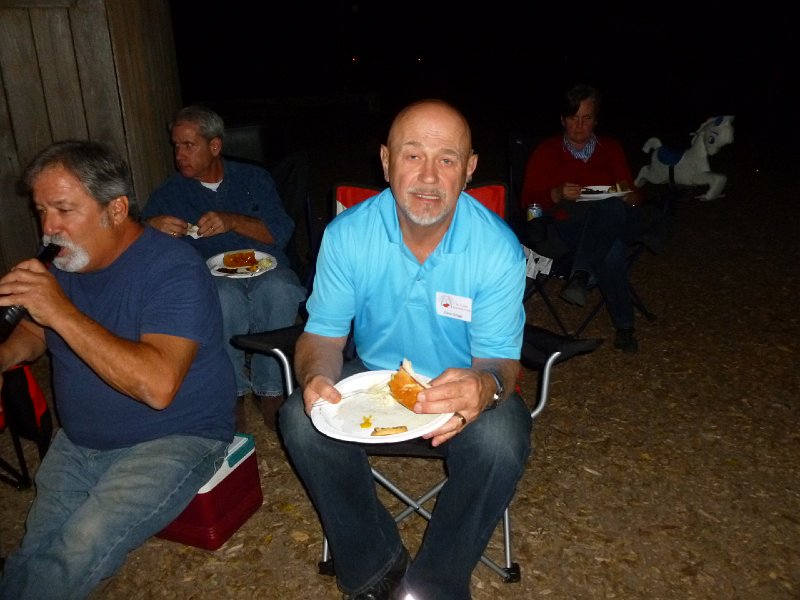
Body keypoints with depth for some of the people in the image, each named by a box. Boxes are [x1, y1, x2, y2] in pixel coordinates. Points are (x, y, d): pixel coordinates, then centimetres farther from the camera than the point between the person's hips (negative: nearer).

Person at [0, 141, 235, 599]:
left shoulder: (173, 268, -21)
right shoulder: (66, 264, 3)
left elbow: (157, 385, -33)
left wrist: (62, 311, -32)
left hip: (175, 437, -6)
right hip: (78, 441, 7)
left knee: (82, 550, -21)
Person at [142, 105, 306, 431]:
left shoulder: (254, 178, 14)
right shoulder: (168, 194, 16)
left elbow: (281, 231, 2)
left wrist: (232, 221, -13)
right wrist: (153, 228, -16)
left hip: (265, 268, 1)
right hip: (211, 275, 0)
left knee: (278, 290, -35)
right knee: (225, 297, -37)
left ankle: (269, 391, -19)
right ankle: (231, 393, -18)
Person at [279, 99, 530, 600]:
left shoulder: (499, 248, -19)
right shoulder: (347, 234, -14)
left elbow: (500, 360, -16)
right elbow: (323, 335, -7)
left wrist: (487, 386, -42)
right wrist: (316, 375, -32)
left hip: (460, 383, -1)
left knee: (502, 441, -31)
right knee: (301, 419, -24)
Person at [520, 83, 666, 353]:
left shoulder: (611, 149, 18)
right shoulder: (545, 153, 10)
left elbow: (633, 195, 18)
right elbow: (528, 201, 4)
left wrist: (629, 196, -7)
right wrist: (557, 195, -15)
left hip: (613, 225, 2)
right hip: (568, 227, -2)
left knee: (612, 207, -39)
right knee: (612, 250, -38)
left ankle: (581, 275, -39)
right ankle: (624, 326, -28)